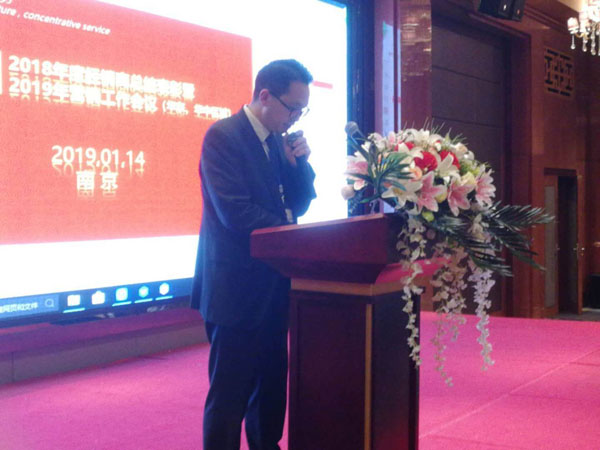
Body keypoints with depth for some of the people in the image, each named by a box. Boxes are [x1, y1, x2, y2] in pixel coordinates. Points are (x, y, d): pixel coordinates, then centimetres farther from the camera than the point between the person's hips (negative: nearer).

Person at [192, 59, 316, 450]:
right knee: (230, 393, -1)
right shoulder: (223, 136, -11)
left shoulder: (279, 139, 13)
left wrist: (300, 162, -3)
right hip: (237, 287, -8)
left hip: (272, 284, 8)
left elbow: (299, 204, 13)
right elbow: (235, 212, -20)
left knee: (272, 386, 14)